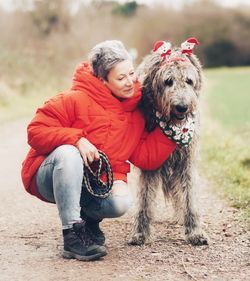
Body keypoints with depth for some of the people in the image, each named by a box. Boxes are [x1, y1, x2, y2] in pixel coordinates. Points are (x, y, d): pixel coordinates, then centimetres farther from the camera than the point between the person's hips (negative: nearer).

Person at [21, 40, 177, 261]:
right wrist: (76, 139, -28)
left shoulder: (136, 114, 4)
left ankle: (88, 217, 8)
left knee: (121, 202, -30)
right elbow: (36, 131, -15)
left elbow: (146, 158, 1)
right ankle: (72, 233, -28)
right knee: (68, 153, -38)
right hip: (50, 177, -3)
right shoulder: (75, 100, -14)